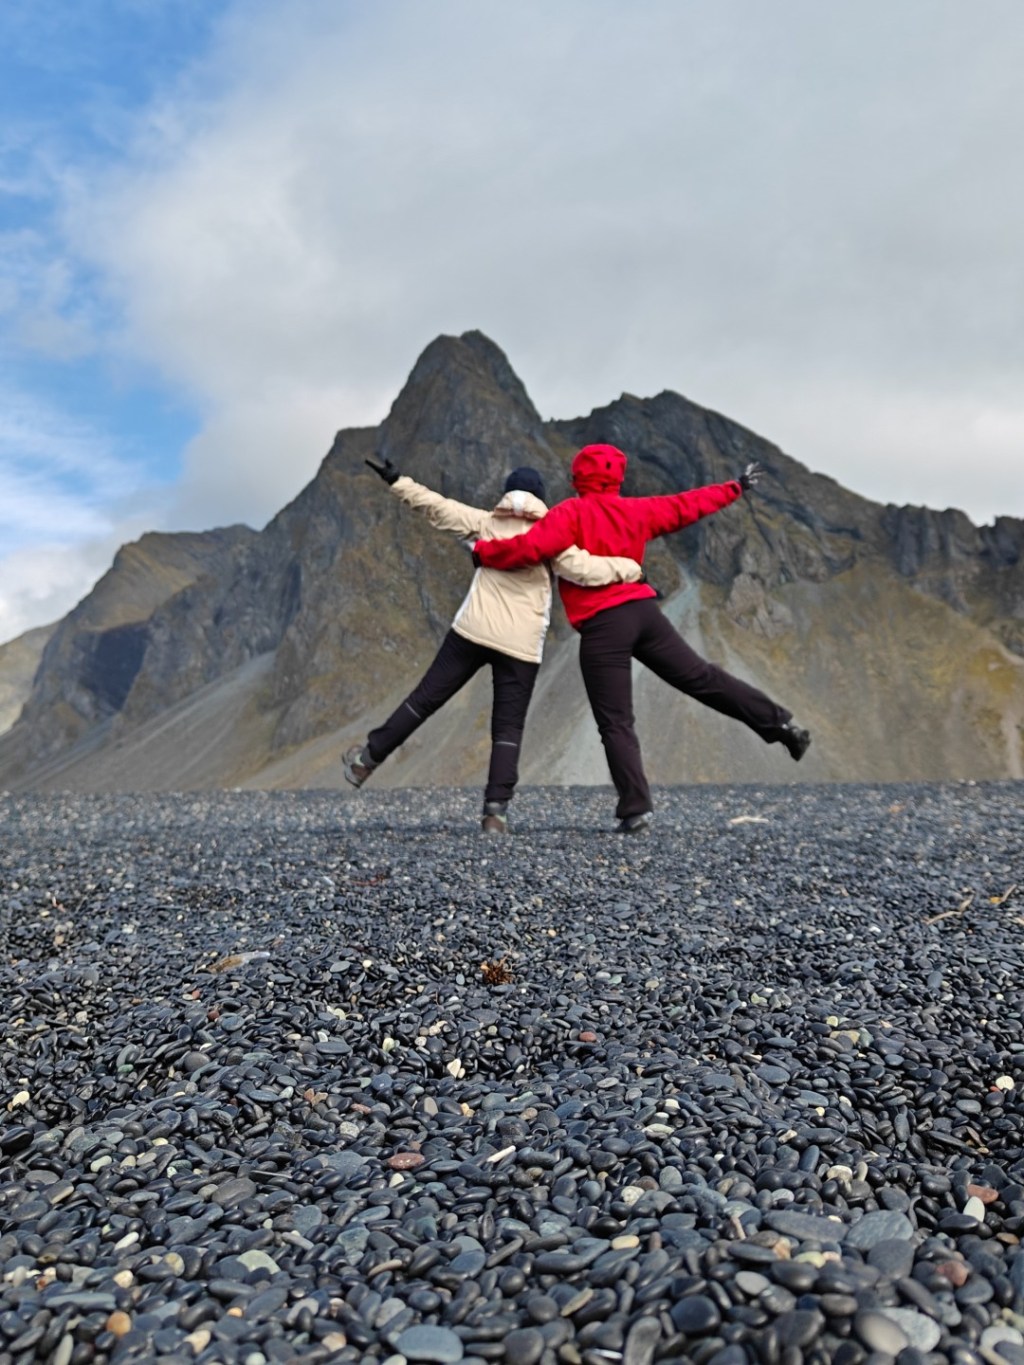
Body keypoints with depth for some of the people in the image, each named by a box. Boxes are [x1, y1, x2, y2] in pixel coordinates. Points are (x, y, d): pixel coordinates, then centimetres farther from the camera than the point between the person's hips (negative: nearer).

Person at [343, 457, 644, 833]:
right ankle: (496, 810, -7)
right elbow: (583, 569, -10)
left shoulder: (487, 523, 7)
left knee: (426, 697, 11)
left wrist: (396, 481, 15)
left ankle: (369, 756, 20)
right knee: (508, 728, 3)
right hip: (521, 645, -2)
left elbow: (438, 507, 8)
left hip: (472, 631, 2)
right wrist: (628, 567, 0)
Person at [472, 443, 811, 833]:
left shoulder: (571, 513, -4)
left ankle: (636, 811, -3)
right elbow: (686, 506, 22)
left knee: (616, 724, 0)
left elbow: (530, 548, -16)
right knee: (701, 677, 16)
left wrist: (482, 551, -2)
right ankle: (779, 722, 18)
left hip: (601, 626, -5)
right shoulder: (635, 511, 12)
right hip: (644, 610, 5)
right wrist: (734, 488, 36)